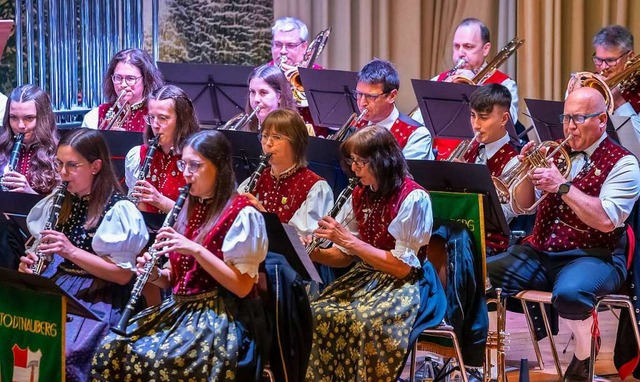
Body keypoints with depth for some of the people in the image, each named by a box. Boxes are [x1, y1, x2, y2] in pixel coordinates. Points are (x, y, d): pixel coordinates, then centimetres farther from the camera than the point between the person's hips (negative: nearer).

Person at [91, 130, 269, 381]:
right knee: (111, 348, -14)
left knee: (158, 360, -31)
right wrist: (155, 275, -3)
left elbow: (243, 286, -16)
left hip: (221, 316, -7)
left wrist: (196, 250, -22)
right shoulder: (190, 209, 14)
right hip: (179, 308, 7)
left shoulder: (241, 214, -9)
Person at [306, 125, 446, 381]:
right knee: (317, 314, -20)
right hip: (365, 277, 6)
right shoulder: (360, 195, 6)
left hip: (404, 284, -6)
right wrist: (314, 253, -10)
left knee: (365, 321, -35)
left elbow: (402, 267, -19)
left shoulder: (413, 198, -16)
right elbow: (345, 256, 12)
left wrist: (348, 239, -21)